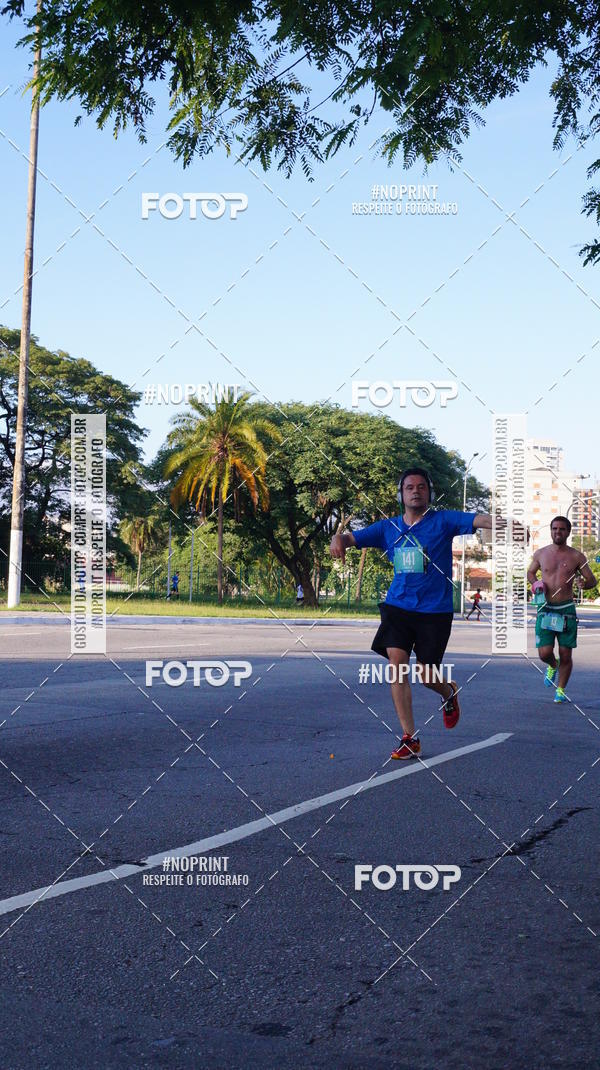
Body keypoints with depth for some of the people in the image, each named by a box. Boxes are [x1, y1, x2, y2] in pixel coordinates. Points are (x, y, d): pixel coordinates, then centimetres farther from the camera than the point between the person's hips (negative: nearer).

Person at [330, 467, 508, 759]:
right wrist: (339, 539, -17)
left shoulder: (443, 521, -1)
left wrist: (498, 522, -38)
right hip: (397, 606, 3)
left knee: (425, 675, 0)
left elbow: (476, 519, -16)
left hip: (435, 610, -3)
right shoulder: (388, 527, 9)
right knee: (396, 662, -12)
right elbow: (353, 538, 8)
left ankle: (449, 693, 40)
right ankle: (410, 739, -3)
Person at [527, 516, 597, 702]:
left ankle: (560, 690, 22)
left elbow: (592, 580, 6)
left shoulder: (576, 556, 2)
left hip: (566, 609, -1)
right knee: (544, 654, -8)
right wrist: (535, 584, 1)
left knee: (565, 655, 1)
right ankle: (552, 666, 29)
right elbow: (530, 572, 23)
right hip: (545, 609, 1)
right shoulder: (540, 554, 6)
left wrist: (584, 584, -18)